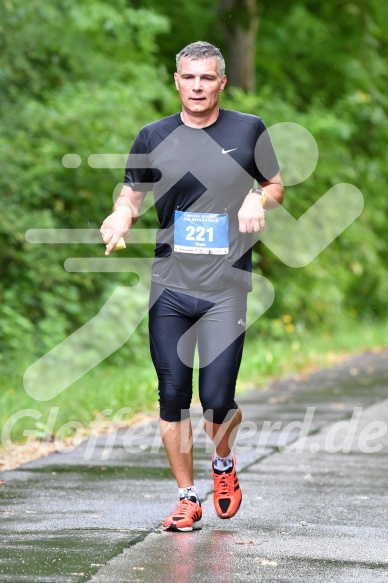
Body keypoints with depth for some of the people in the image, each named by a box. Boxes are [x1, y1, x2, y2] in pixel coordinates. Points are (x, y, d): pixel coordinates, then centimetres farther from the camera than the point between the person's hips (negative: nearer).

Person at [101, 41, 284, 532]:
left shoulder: (249, 131, 4)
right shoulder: (154, 137, 6)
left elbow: (276, 186, 15)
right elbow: (132, 195, 12)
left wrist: (258, 199, -8)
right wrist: (120, 217, -10)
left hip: (226, 288, -2)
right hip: (169, 285, 2)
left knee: (217, 399, -8)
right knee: (173, 396, 1)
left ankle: (223, 462, 24)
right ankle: (187, 499, 13)